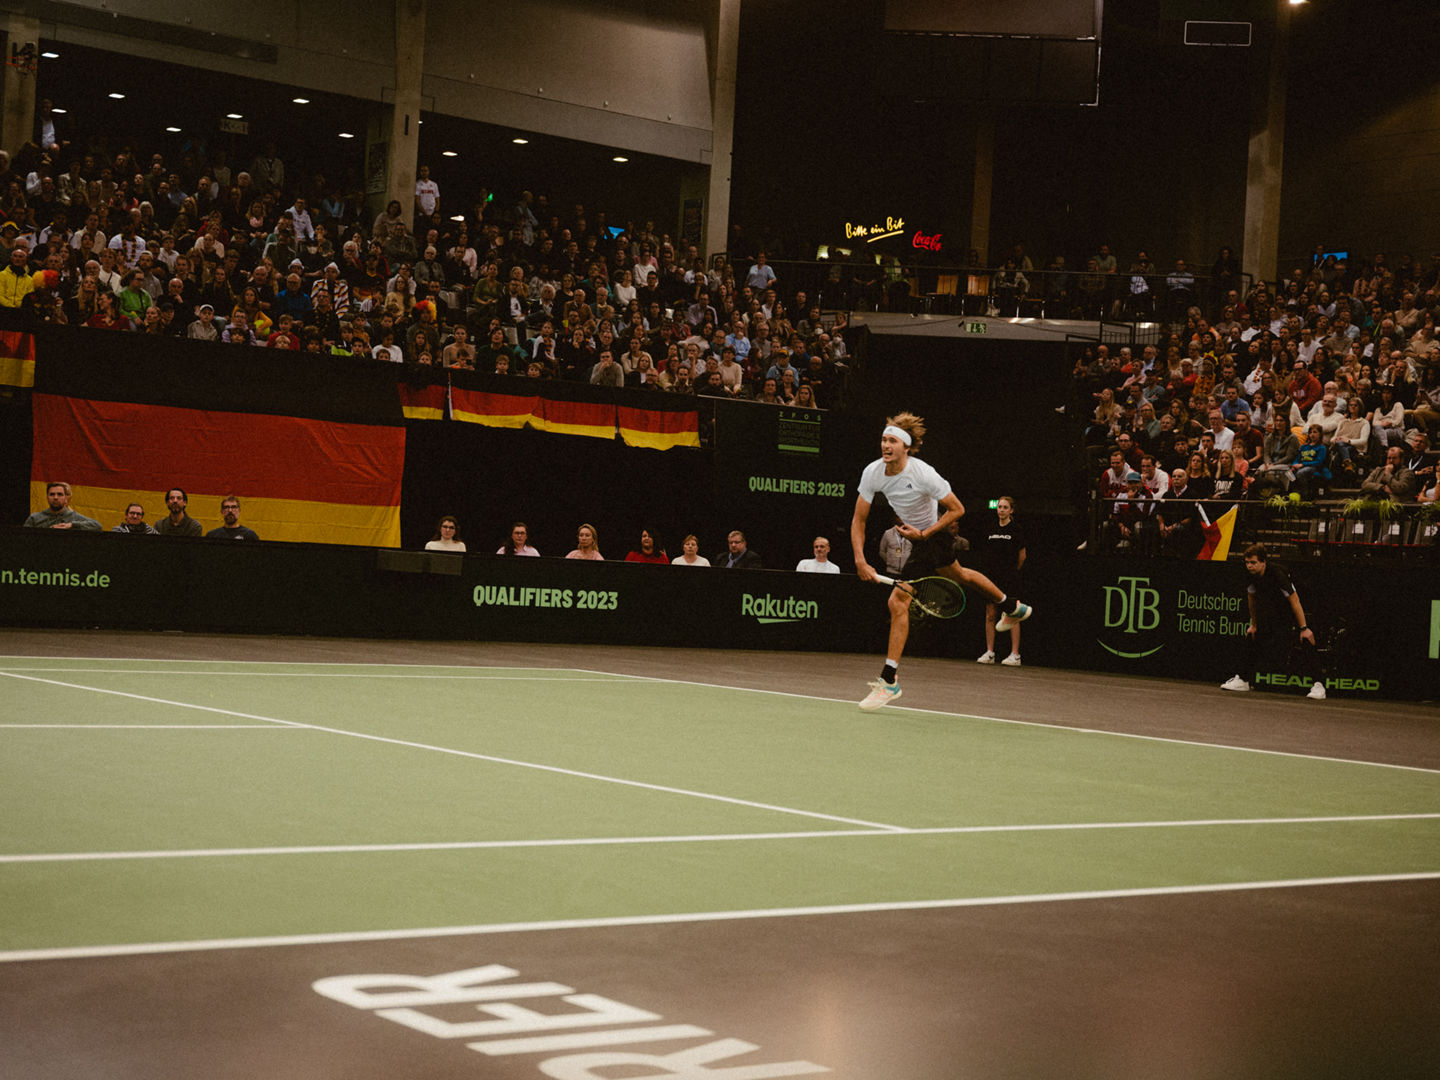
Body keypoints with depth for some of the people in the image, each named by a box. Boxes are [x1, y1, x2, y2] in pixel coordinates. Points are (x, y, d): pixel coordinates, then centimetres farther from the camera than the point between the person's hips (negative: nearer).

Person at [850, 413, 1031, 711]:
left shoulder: (923, 474, -32)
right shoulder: (873, 472, -17)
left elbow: (957, 509, -20)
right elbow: (859, 520, -11)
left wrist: (924, 533, -25)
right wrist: (860, 561, -21)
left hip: (933, 537, -8)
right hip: (916, 534, 8)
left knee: (898, 600, -16)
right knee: (958, 575, 31)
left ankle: (889, 680, -10)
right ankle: (1013, 607, 59)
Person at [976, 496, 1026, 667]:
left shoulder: (1015, 530, -3)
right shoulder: (991, 530, 11)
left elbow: (1022, 556, 5)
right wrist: (993, 570, 15)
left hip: (1009, 581, -5)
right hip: (992, 576, 5)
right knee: (990, 615, 4)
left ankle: (1015, 655, -5)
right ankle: (989, 653, 9)